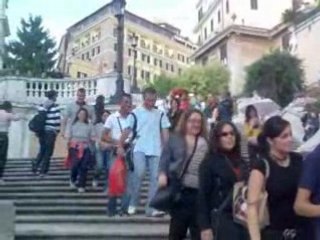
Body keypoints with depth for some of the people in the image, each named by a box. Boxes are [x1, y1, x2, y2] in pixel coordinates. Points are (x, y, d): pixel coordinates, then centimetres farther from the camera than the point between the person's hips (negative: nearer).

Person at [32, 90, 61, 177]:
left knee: (42, 150, 19)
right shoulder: (55, 106, -9)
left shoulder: (41, 106, 8)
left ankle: (35, 167, 13)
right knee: (48, 152, 3)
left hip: (42, 131, 6)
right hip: (51, 131, -6)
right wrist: (57, 130, -5)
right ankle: (43, 171, 4)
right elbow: (57, 119, -14)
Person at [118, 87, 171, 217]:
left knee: (155, 178, 1)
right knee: (139, 173, -19)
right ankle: (133, 204, 0)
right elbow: (127, 130, 2)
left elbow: (165, 132, 9)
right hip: (140, 149, -3)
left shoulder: (160, 114, 12)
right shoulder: (135, 113, 5)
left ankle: (151, 208, 7)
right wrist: (120, 145, -8)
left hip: (156, 151, 3)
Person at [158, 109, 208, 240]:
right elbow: (165, 158, 1)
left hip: (198, 191, 2)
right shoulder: (174, 139, 6)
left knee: (198, 227, 7)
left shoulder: (205, 143, 9)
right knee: (177, 226, 10)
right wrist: (162, 174, -17)